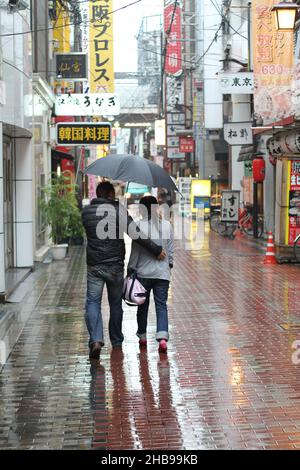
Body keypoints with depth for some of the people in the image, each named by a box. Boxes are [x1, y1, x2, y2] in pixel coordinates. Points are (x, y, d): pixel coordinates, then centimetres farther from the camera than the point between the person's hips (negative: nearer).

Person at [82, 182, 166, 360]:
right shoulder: (118, 210, -8)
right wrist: (156, 249, -7)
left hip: (94, 266, 1)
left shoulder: (86, 211, 3)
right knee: (116, 304, 14)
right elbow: (135, 234, -14)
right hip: (115, 266, -1)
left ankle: (96, 340, -19)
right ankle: (116, 341, 26)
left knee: (93, 302, 1)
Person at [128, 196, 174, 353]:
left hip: (143, 272, -1)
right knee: (161, 305, 2)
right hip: (162, 272, 1)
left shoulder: (139, 226, -11)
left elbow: (135, 251, -8)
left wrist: (131, 269, 2)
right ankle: (162, 337, -15)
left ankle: (142, 336, 26)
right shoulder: (167, 225, -1)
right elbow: (171, 250, 5)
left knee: (143, 305, 15)